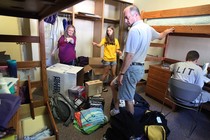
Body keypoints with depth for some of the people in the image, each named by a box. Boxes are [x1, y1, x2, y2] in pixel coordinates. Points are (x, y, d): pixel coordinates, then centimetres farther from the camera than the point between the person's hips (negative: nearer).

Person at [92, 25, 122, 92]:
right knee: (106, 73, 5)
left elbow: (117, 49, 10)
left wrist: (119, 52, -12)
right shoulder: (105, 39, -3)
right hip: (106, 59, -3)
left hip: (114, 59, 3)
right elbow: (100, 45, -18)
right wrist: (95, 44, -39)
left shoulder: (115, 40, 6)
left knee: (113, 74, 11)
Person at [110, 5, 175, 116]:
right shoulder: (148, 28, 10)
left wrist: (121, 73, -14)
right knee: (113, 85, 22)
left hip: (132, 68, -10)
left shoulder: (134, 29, -18)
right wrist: (167, 31, 54)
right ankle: (116, 109, 36)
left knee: (128, 99, 4)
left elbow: (129, 55, -22)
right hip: (139, 67, 10)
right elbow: (160, 36, 31)